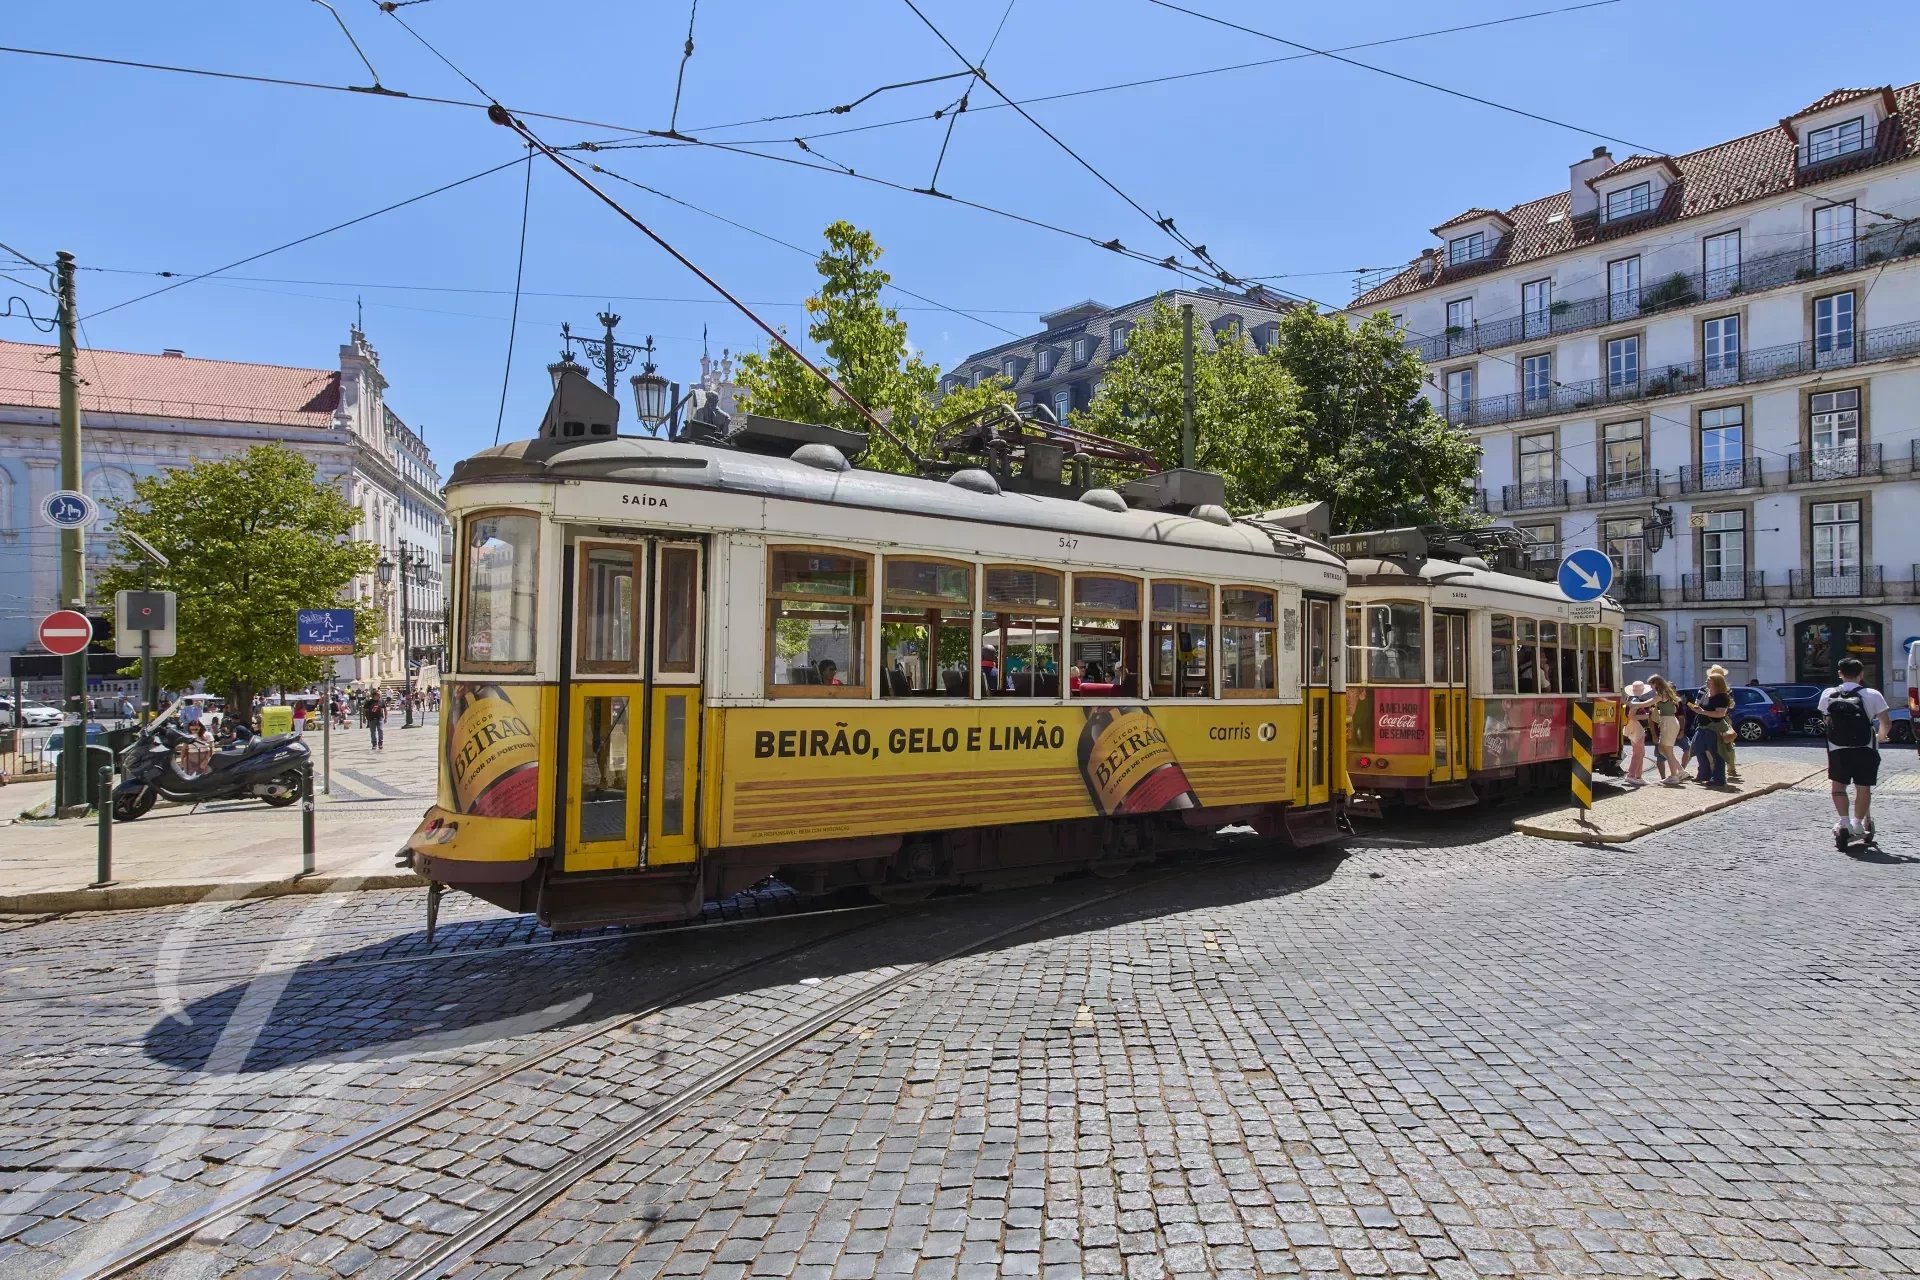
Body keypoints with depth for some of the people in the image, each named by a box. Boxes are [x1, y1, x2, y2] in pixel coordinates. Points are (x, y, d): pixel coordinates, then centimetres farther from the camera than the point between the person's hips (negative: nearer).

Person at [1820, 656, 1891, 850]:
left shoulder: (1828, 695, 0)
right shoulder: (1872, 695, -5)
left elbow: (1827, 721, 7)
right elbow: (1886, 723, -4)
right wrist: (1879, 738, 15)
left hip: (1837, 749, 0)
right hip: (1865, 749, 0)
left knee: (1838, 784, 10)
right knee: (1863, 788, 14)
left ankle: (1843, 822, -8)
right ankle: (1858, 825, 19)